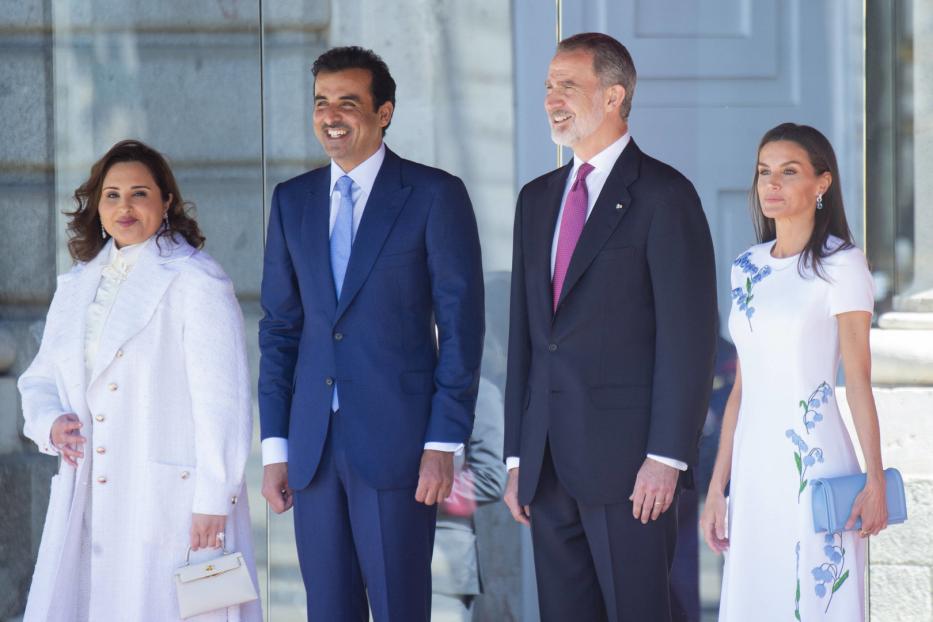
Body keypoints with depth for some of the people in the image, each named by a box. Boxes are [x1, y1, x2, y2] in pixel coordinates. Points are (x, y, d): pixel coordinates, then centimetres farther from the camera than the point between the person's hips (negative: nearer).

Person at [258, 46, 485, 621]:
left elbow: (461, 325, -4)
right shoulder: (293, 201, 12)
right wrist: (275, 445, 7)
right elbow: (280, 327, 13)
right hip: (314, 443, 4)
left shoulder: (434, 195, -2)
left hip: (397, 440, -4)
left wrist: (445, 443, -10)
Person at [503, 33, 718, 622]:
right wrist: (518, 456, 12)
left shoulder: (663, 194, -5)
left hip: (628, 461, -7)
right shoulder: (537, 199, 17)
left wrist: (666, 457, -15)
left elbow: (688, 336, -10)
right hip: (549, 463, 7)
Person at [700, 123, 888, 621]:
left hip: (815, 462, -6)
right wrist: (717, 489, 11)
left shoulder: (841, 265, -5)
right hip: (755, 470, 6)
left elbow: (859, 379, -8)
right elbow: (742, 387, 14)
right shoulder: (747, 268, 12)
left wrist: (875, 482, -16)